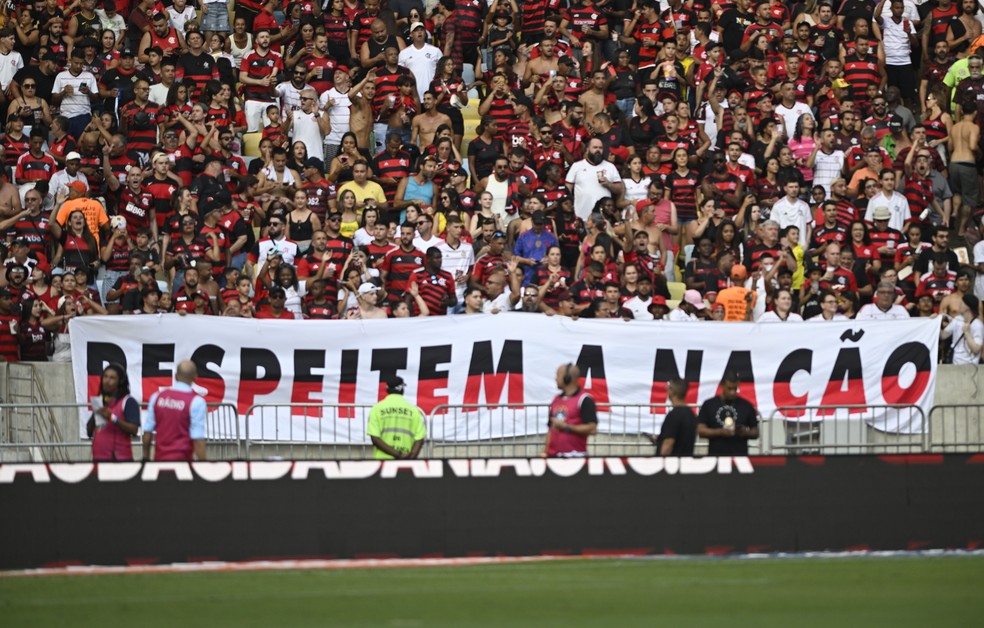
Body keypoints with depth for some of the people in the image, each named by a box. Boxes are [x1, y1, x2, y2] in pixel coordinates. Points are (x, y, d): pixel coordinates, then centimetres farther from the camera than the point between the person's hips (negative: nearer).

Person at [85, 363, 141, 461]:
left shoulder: (128, 402, -1)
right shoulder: (99, 402, 18)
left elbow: (134, 430, -12)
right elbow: (89, 433, 19)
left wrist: (112, 418, -21)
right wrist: (94, 417, -1)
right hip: (99, 458, 6)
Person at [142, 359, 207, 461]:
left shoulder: (157, 397, 4)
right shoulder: (196, 402, -9)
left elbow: (147, 431, 6)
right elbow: (198, 439, -13)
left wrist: (146, 457, 16)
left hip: (160, 459, 4)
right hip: (182, 459, -4)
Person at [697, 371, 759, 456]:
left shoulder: (746, 406, 8)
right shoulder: (709, 405, 7)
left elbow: (755, 433, 12)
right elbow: (701, 431, 3)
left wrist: (745, 432, -11)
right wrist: (720, 432, -13)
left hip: (740, 456, 1)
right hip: (716, 455, 0)